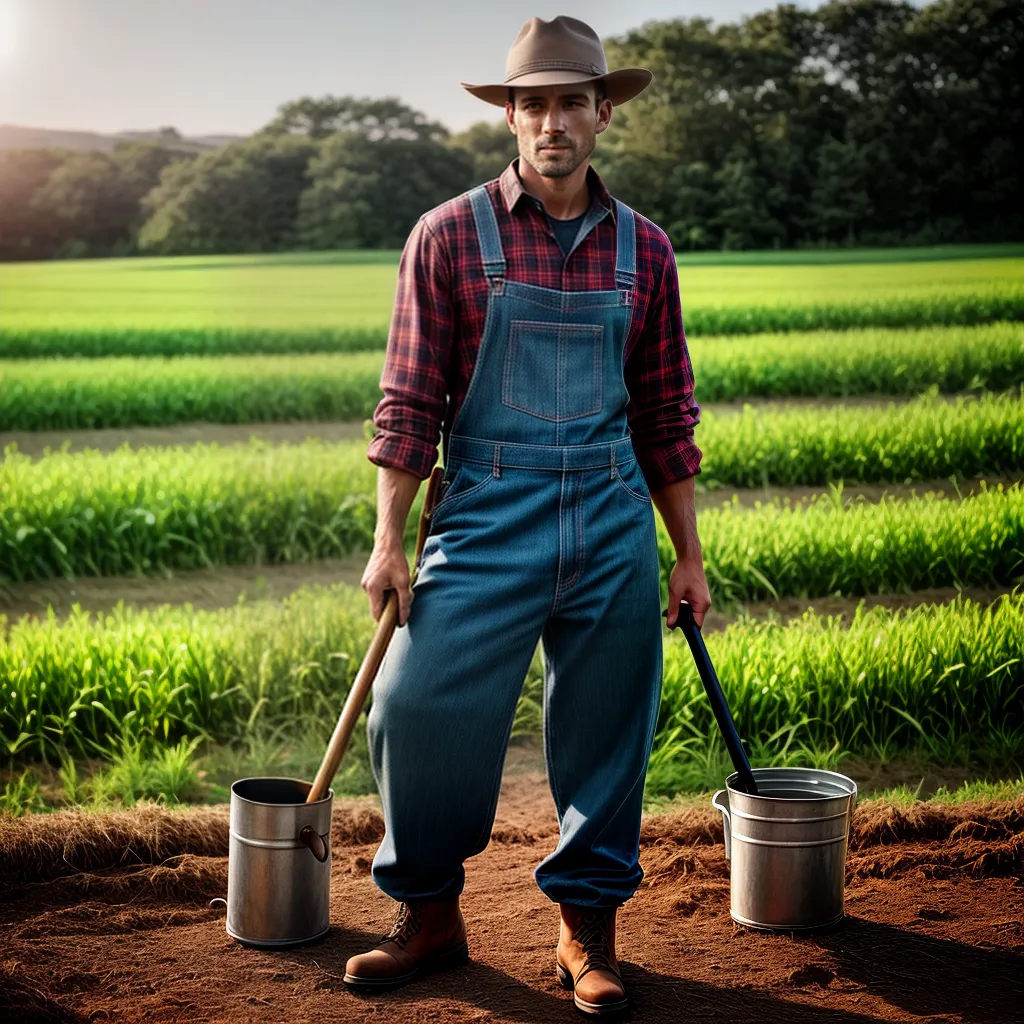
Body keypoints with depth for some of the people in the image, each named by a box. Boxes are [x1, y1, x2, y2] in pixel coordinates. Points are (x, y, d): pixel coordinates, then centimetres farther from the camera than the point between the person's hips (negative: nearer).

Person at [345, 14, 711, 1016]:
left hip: (612, 528, 2)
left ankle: (587, 931, 21)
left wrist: (688, 555, 13)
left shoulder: (643, 250, 9)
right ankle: (429, 914, 14)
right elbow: (409, 400, 1)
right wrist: (388, 540, -4)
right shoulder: (449, 237, 0)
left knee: (605, 734, 6)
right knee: (421, 711, -7)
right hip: (484, 519, -2)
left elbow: (665, 416, 13)